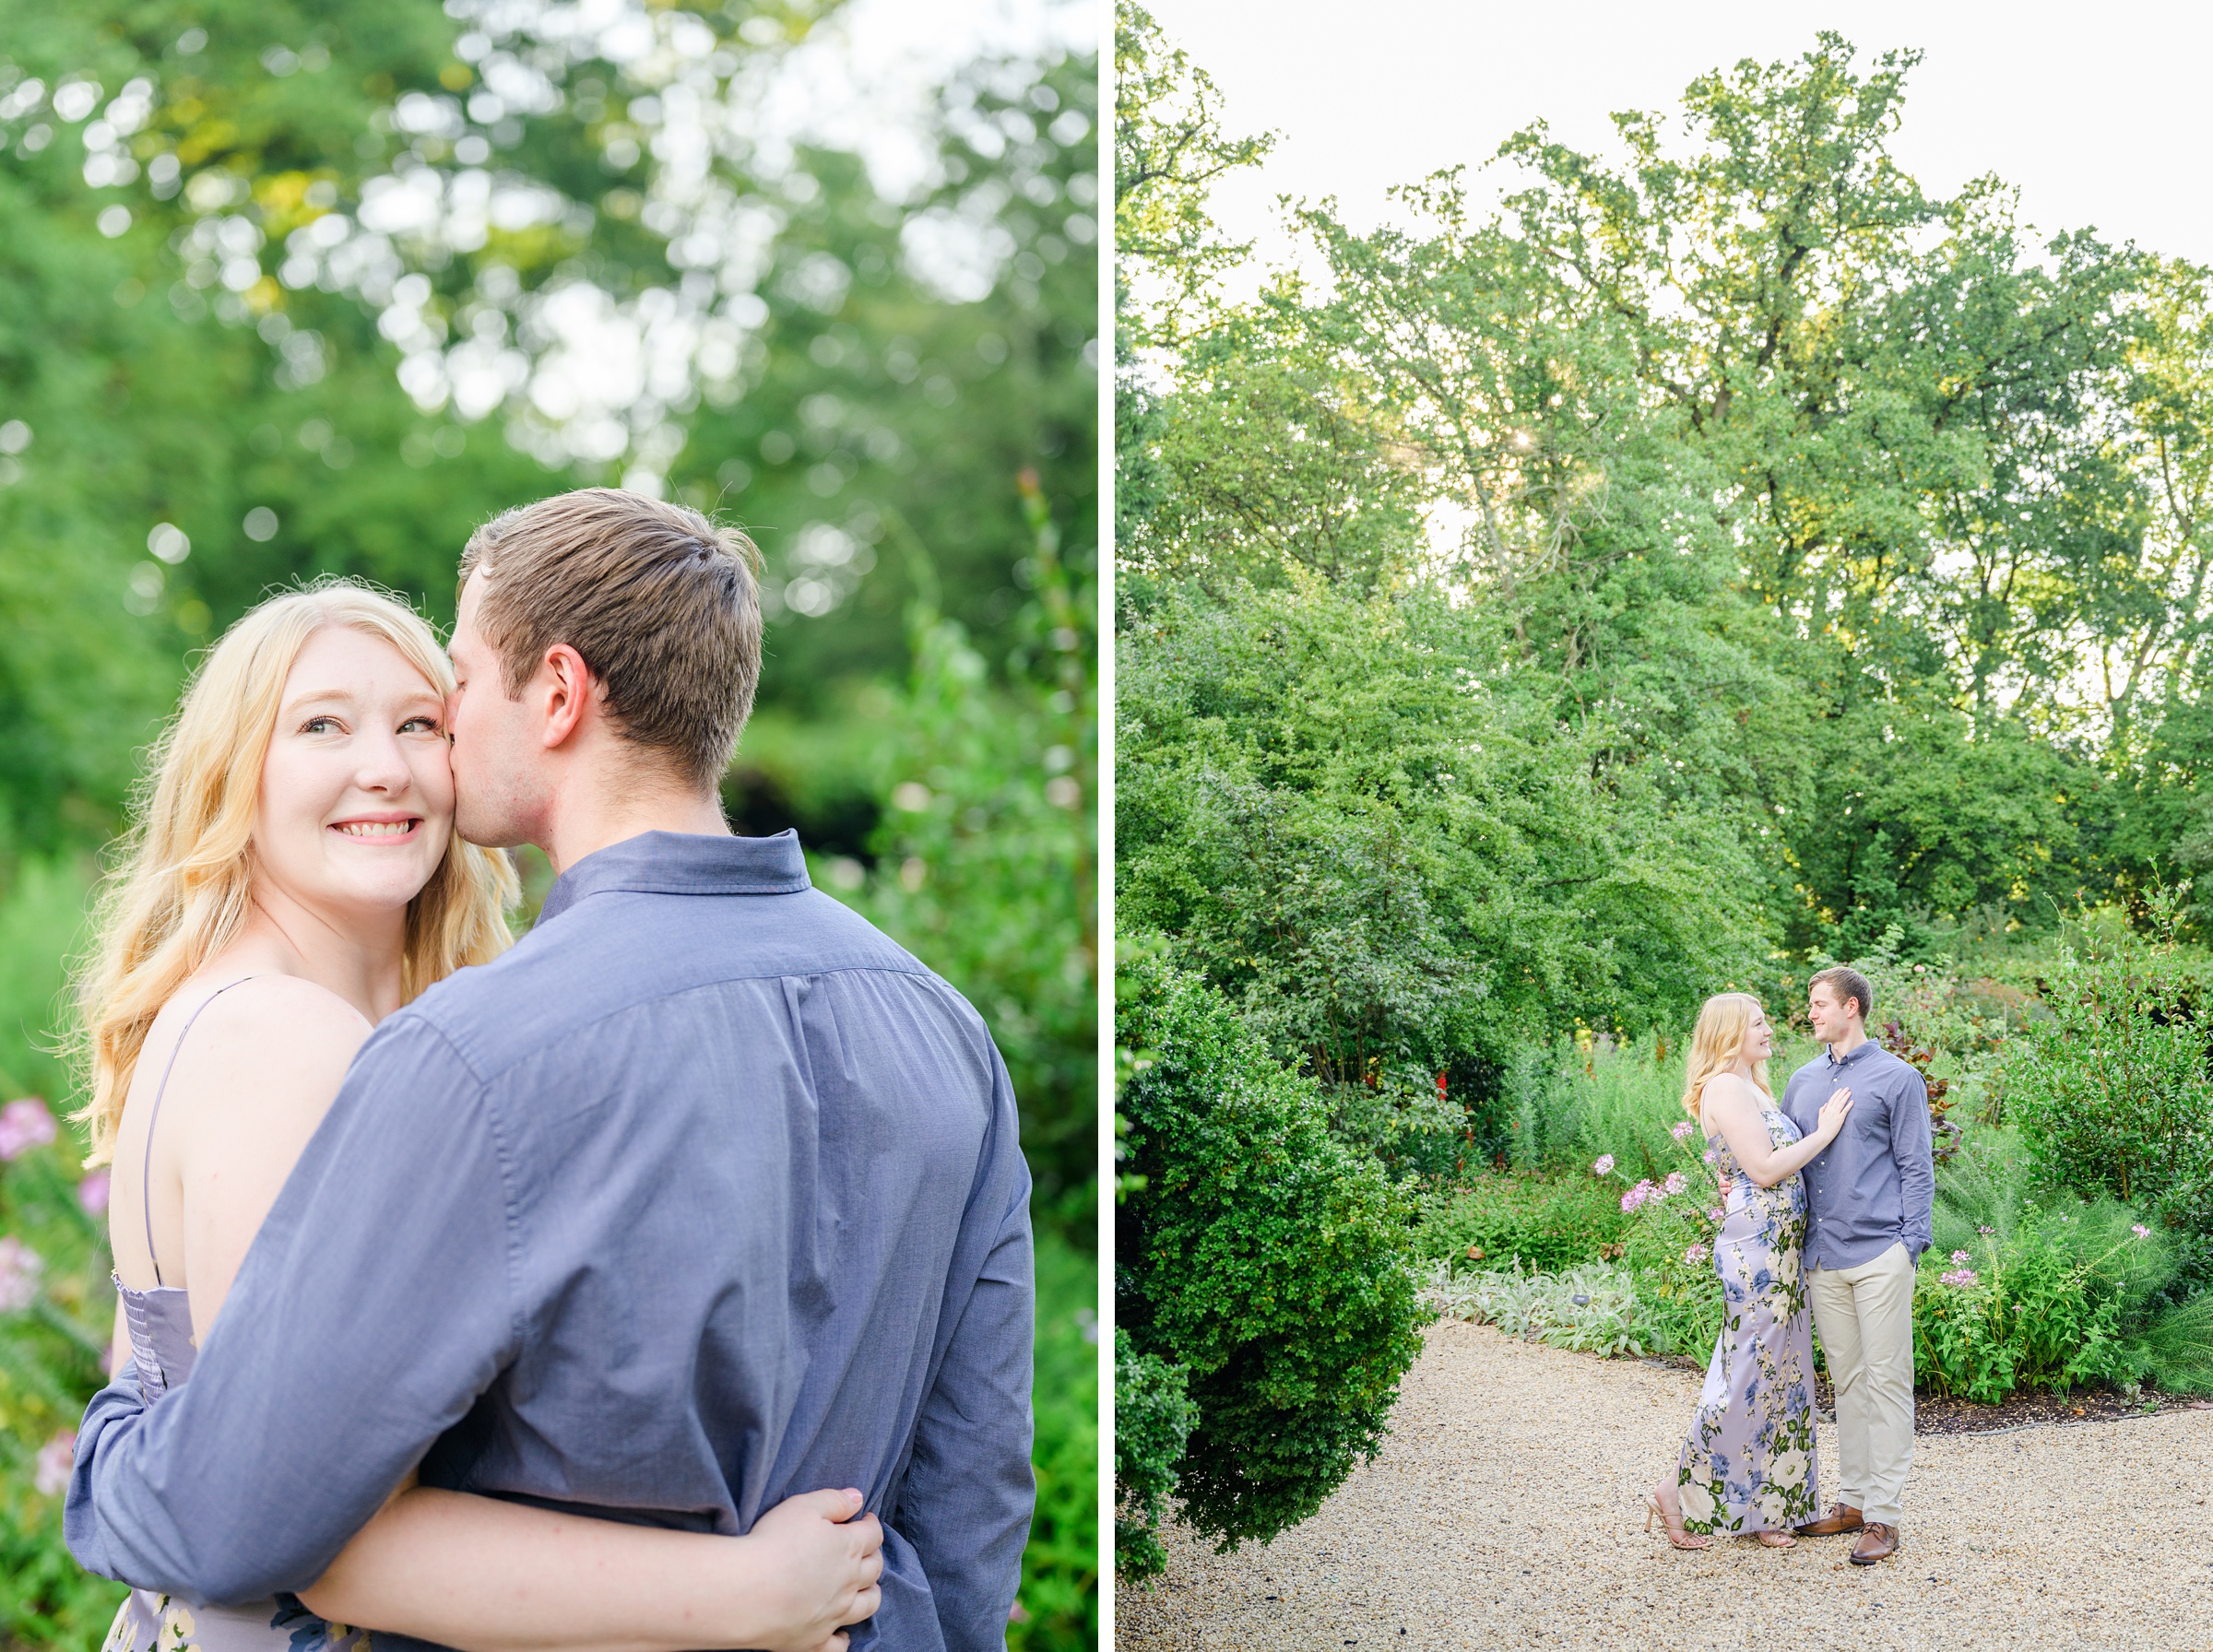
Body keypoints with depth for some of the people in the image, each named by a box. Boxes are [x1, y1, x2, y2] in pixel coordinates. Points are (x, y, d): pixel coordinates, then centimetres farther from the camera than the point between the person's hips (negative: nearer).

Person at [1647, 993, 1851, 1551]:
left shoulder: (1752, 1088, 18)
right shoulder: (1725, 1089, -13)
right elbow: (1763, 1168, -18)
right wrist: (1823, 1132, -11)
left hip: (1778, 1248, 10)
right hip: (1755, 1247, -10)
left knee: (1780, 1374, 10)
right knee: (1749, 1372, -6)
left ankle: (1759, 1509, 16)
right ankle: (1681, 1490, 6)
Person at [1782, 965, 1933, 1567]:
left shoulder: (1898, 1078, -1)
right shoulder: (1802, 1081, 15)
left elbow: (1917, 1169, -3)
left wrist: (1911, 1244, -10)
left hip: (1879, 1254, -5)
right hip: (1822, 1256, 6)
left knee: (1886, 1381, -3)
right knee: (1846, 1380, 12)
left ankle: (1883, 1515, -1)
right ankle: (1852, 1499, 19)